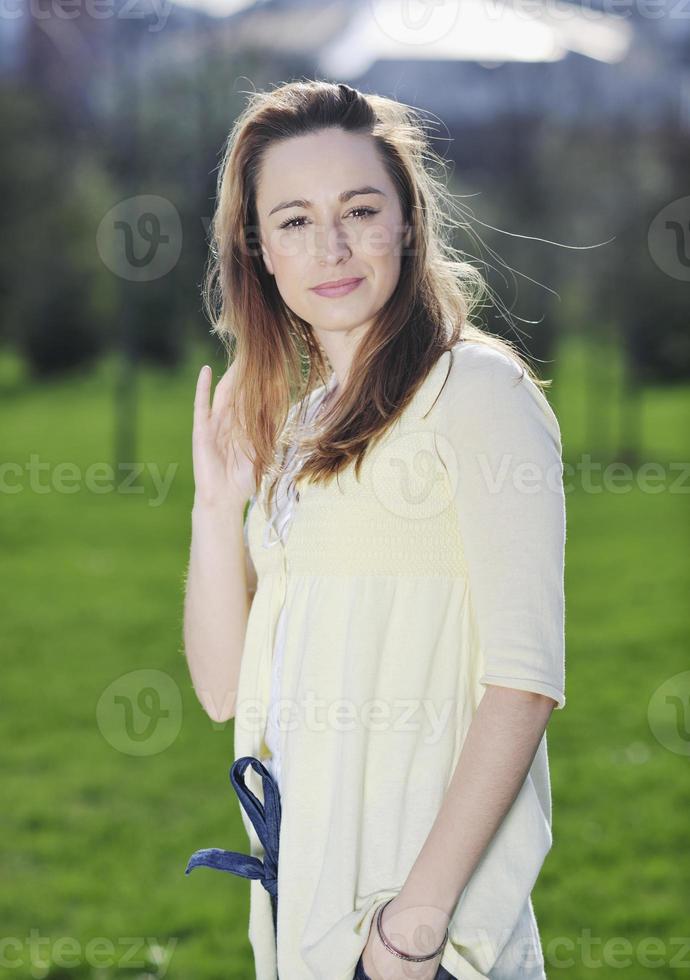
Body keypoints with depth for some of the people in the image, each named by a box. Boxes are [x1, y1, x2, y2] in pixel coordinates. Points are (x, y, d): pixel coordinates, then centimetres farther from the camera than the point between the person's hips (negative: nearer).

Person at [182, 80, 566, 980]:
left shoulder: (476, 388, -9)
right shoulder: (292, 420, 13)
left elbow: (525, 677, -17)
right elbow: (225, 688, 11)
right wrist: (218, 503, 0)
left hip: (427, 869, -6)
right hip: (300, 874, 7)